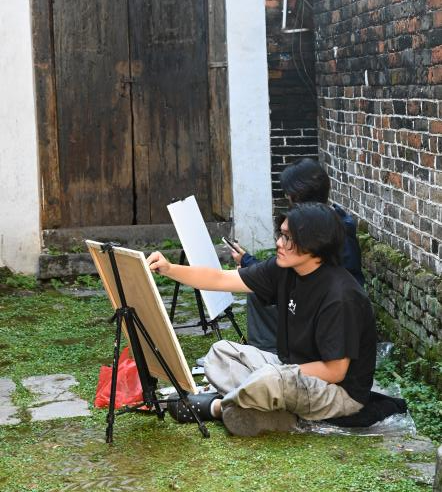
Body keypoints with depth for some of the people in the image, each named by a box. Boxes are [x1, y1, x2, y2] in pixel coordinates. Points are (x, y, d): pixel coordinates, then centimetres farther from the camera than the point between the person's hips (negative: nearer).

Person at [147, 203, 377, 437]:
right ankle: (277, 414, -16)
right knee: (220, 352, 5)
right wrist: (169, 269, -15)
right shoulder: (284, 269, -4)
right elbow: (221, 279, -3)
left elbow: (335, 371, -24)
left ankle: (217, 405, -5)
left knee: (271, 380, -36)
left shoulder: (340, 296, -26)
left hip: (341, 389, -9)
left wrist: (280, 373, -18)